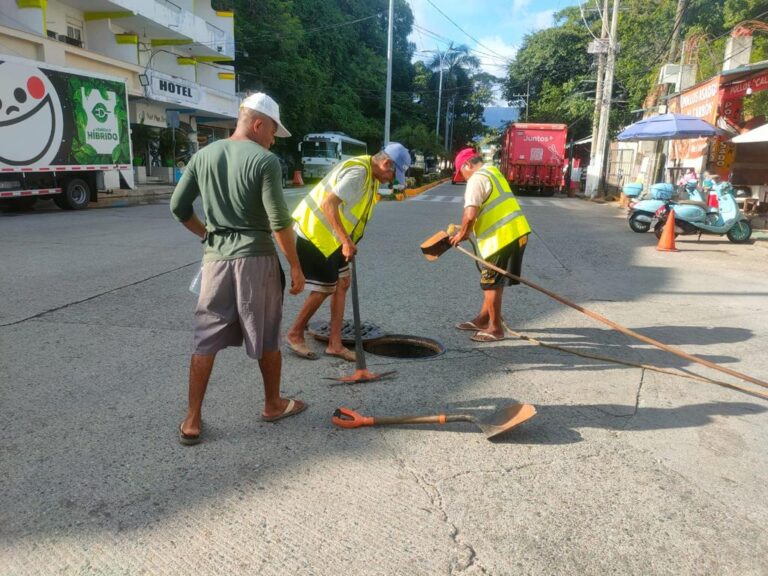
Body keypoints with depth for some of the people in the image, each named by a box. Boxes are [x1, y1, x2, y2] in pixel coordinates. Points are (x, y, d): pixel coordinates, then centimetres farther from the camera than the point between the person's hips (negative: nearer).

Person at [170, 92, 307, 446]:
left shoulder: (204, 155, 7)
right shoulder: (264, 160, -10)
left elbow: (178, 207, 9)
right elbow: (279, 222, -15)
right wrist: (296, 267, -6)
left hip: (215, 259, 4)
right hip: (255, 259, -4)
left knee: (205, 342, 10)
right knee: (267, 339, 13)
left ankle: (191, 421, 15)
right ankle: (273, 405, 30)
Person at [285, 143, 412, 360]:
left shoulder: (370, 173, 7)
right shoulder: (358, 172, -23)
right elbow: (328, 204, -31)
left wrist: (347, 242, 10)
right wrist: (346, 241, -30)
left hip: (330, 237, 10)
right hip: (313, 234, -10)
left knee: (341, 284, 9)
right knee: (325, 289, -2)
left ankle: (335, 343, 16)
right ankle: (294, 335, 17)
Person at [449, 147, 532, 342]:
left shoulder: (476, 179, -11)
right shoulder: (492, 172, 20)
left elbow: (470, 214, -22)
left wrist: (462, 234, -5)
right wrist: (467, 230, 19)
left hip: (503, 237, -10)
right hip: (516, 232, 10)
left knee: (491, 283, 1)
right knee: (494, 281, 18)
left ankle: (496, 329, 11)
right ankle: (483, 319, 30)